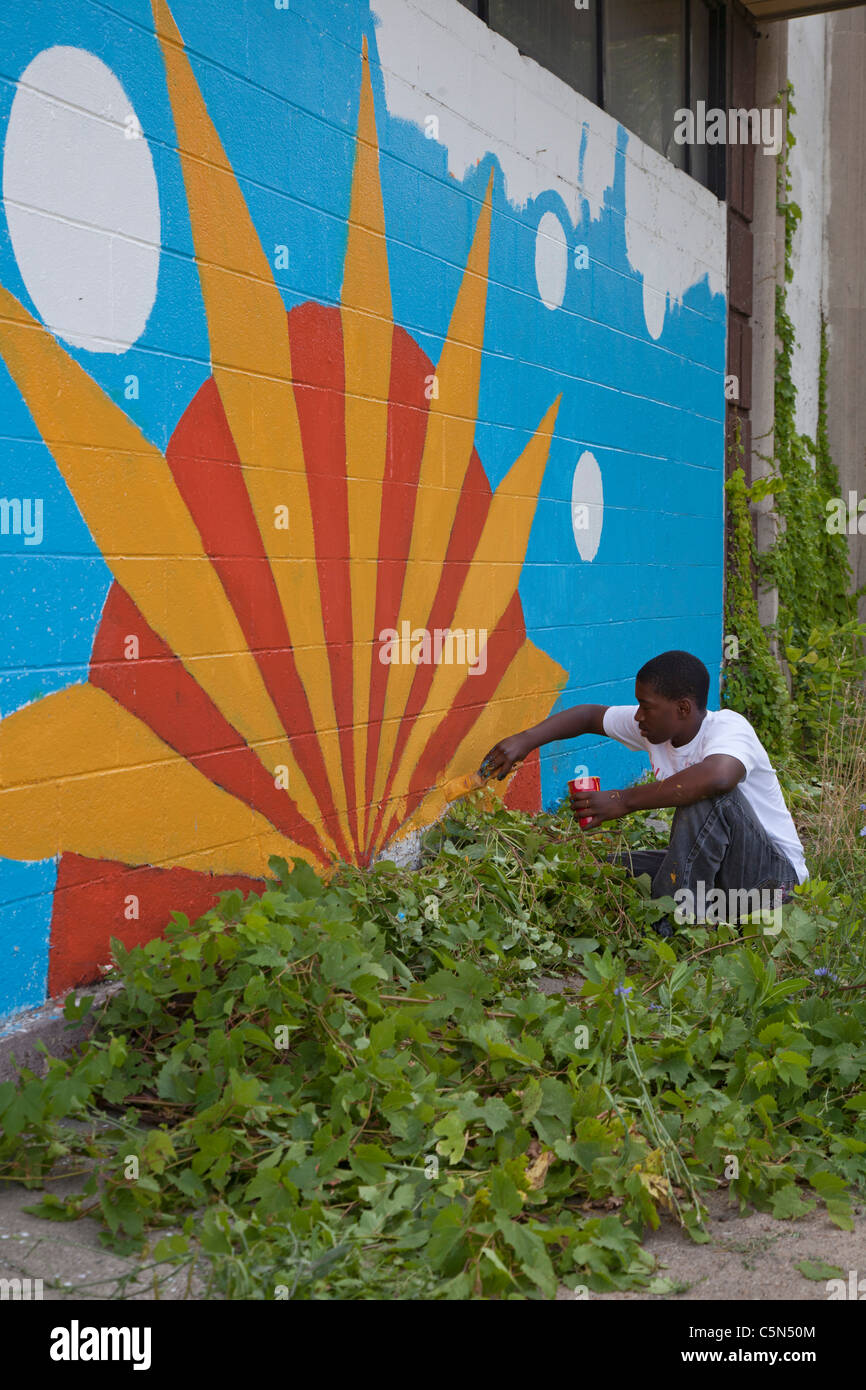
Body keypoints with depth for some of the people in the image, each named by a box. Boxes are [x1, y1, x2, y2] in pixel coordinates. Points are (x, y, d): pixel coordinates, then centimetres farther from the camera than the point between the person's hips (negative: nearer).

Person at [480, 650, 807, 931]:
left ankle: (671, 923, -26)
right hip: (707, 867, 8)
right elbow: (590, 715, 13)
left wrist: (624, 801, -39)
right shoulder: (656, 727, -1)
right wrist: (526, 740, -4)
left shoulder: (729, 727, -24)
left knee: (709, 796, -33)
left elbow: (718, 776, -48)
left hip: (774, 874, -7)